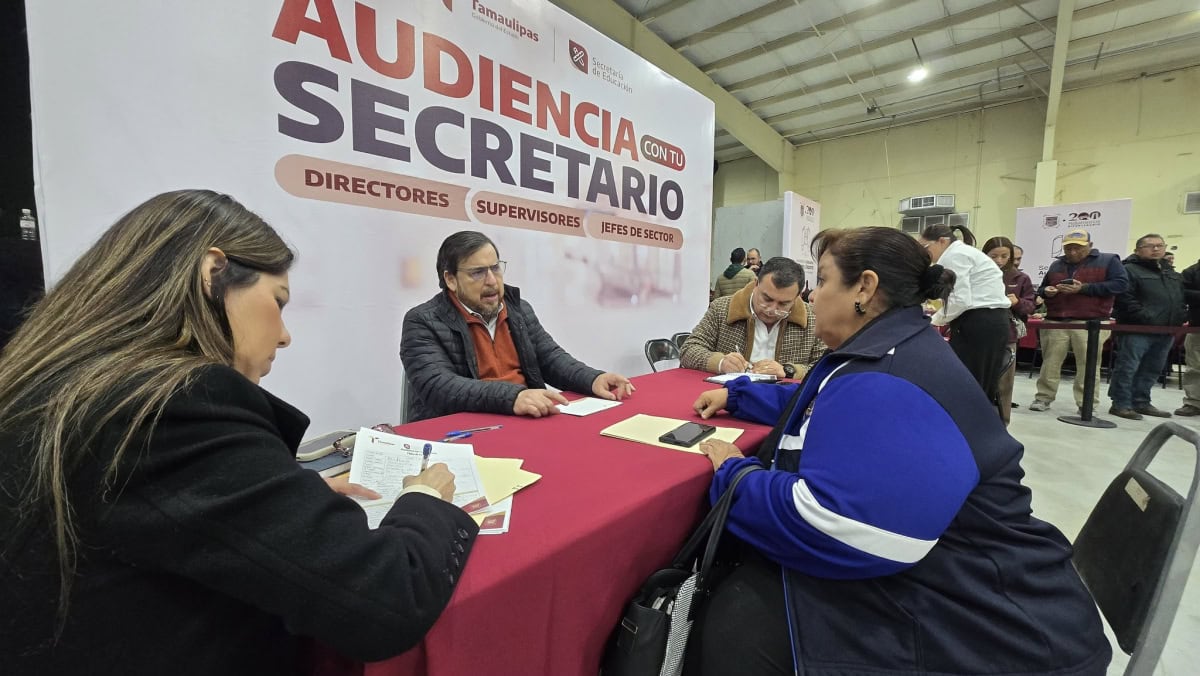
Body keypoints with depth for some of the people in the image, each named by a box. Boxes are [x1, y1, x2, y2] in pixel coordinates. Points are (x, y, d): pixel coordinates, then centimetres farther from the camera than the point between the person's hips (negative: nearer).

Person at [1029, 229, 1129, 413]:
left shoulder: (1108, 261, 6)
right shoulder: (1056, 265, 18)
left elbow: (1120, 284, -6)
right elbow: (1041, 288, 25)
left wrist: (1084, 288, -14)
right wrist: (1046, 292, 0)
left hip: (1090, 323, -3)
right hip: (1055, 322, 3)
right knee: (1050, 362, 3)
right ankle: (1043, 397, 9)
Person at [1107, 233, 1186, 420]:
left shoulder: (1173, 274, 22)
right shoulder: (1129, 270, -6)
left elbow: (1182, 299, 25)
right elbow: (1125, 300, -16)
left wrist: (1181, 318, 7)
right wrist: (1148, 318, -20)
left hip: (1166, 331, 8)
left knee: (1152, 370, 12)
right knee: (1127, 368, -6)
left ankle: (1141, 402, 21)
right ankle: (1121, 404, -1)